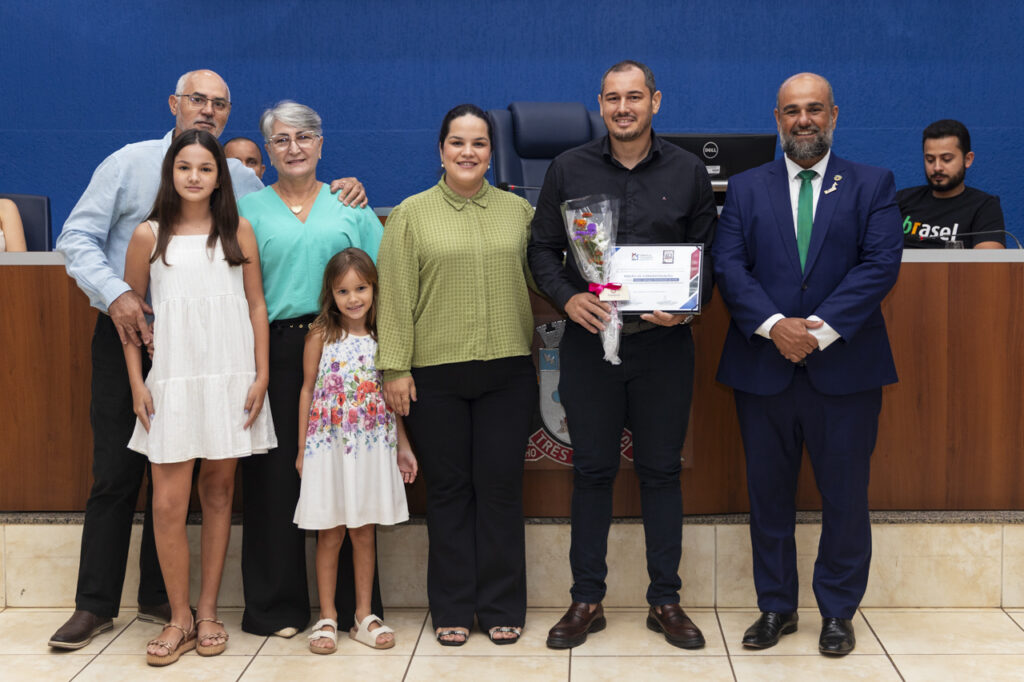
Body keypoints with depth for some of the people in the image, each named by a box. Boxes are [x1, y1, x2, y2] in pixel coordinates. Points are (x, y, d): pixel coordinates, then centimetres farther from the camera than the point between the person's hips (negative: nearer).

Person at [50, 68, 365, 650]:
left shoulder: (241, 179, 9)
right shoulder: (130, 164, 2)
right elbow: (77, 238, -2)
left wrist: (343, 192, 0)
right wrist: (116, 293, -18)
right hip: (129, 337, -2)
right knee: (116, 472, -1)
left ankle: (159, 597, 20)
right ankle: (96, 604, 9)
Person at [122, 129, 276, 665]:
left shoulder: (238, 232, 6)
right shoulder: (149, 235, 3)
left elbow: (256, 304, 7)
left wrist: (261, 375, 1)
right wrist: (136, 382, 0)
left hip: (231, 376, 1)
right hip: (173, 378, -1)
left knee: (218, 491, 7)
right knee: (168, 504, -6)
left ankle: (208, 612, 18)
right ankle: (179, 619, 8)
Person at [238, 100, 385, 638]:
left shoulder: (350, 205, 12)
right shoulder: (249, 209, 9)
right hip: (274, 351, -1)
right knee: (275, 473, 2)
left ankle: (355, 603, 13)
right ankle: (277, 605, 13)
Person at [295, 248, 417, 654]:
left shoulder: (381, 338, 4)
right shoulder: (320, 336, -3)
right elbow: (308, 391, 1)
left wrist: (403, 446, 9)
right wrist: (302, 449, 1)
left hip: (372, 448, 2)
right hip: (328, 448, -2)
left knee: (364, 532, 9)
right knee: (330, 535, 4)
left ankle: (364, 615, 18)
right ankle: (327, 617, 14)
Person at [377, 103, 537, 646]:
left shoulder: (519, 211, 9)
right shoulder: (411, 214, 4)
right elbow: (395, 294, 0)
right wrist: (395, 367, -5)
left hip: (507, 372, 1)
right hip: (435, 373, -1)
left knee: (501, 488, 4)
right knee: (448, 490, 6)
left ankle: (501, 608, 15)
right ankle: (452, 610, 16)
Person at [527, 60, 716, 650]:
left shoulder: (688, 172, 5)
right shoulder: (569, 169, 5)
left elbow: (708, 253, 6)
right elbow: (543, 248, 6)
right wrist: (567, 297, -11)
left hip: (663, 342, 0)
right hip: (590, 340, 0)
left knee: (662, 470, 7)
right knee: (592, 469, 6)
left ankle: (666, 600, 18)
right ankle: (587, 601, 17)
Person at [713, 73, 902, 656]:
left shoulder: (872, 185, 5)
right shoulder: (746, 188, 9)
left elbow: (882, 264, -7)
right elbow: (729, 267, -1)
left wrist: (820, 327, -17)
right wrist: (774, 325, -17)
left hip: (844, 366, -1)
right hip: (763, 367, 2)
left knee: (845, 495, 5)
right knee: (769, 494, 9)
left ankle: (838, 611, 21)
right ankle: (777, 607, 23)